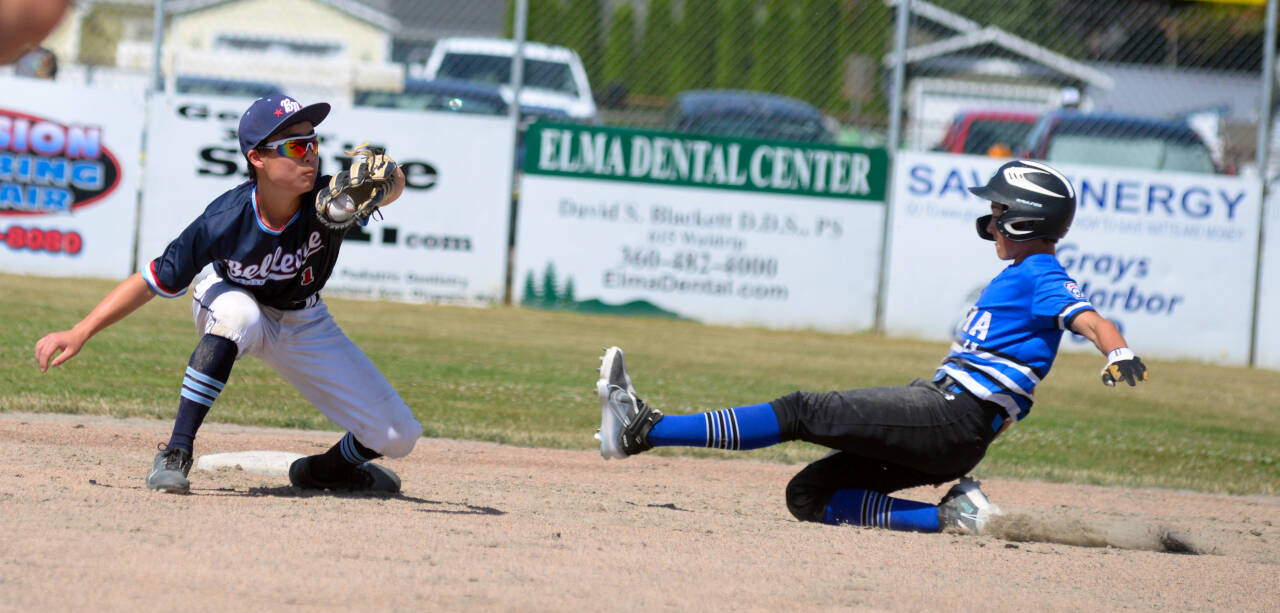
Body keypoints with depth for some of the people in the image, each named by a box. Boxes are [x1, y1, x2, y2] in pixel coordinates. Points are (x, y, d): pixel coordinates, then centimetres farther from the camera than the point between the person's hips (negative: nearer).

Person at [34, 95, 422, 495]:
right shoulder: (226, 221, -33)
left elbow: (393, 187, -49)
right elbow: (154, 281, -25)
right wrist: (80, 333, -31)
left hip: (303, 326, 3)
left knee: (398, 436, -6)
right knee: (237, 311, -42)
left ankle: (325, 469, 27)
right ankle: (176, 455, -34)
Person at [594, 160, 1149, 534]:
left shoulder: (1040, 277, -4)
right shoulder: (1015, 278, 26)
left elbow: (1089, 319, -21)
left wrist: (1120, 355, -42)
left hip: (949, 415, -11)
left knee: (802, 413, -14)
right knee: (808, 496, 5)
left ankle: (644, 429, -17)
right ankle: (947, 518, -5)